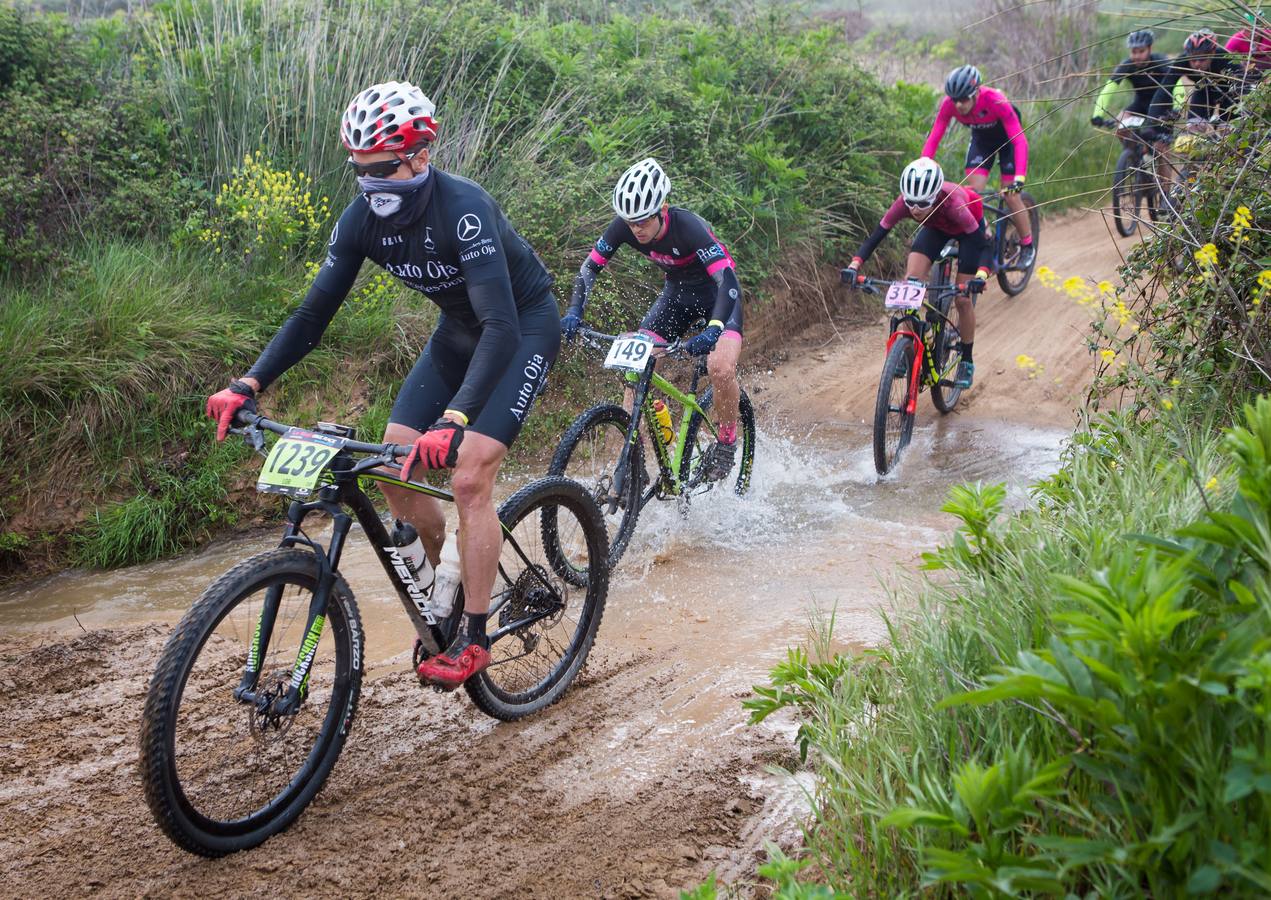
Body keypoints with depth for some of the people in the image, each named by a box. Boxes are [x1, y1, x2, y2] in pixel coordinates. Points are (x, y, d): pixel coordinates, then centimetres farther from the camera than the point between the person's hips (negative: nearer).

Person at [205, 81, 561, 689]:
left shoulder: (462, 208, -33)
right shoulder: (362, 219, -14)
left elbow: (501, 326, -42)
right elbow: (314, 313, -9)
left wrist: (454, 420, -53)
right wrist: (249, 385, -21)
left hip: (523, 326, -7)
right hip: (459, 329, 7)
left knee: (468, 478, -18)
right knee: (396, 469, -5)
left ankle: (475, 638, -5)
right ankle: (445, 587, 19)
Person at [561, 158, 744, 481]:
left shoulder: (688, 226, -35)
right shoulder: (624, 226, -20)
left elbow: (728, 281, -41)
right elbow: (590, 267, -12)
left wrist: (713, 330, -56)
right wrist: (574, 313, -28)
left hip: (716, 293, -5)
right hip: (677, 293, 5)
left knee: (721, 369, -27)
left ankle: (727, 441, -1)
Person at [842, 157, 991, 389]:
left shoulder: (952, 203, -44)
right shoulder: (905, 202, -35)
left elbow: (985, 246, -41)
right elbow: (876, 236, -27)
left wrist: (981, 276, -58)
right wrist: (854, 265, -43)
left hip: (968, 227, -3)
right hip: (936, 228, 3)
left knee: (963, 298, -6)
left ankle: (966, 362, 14)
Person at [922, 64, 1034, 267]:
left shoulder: (995, 100, -39)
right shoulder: (949, 104, -29)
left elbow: (1020, 140, -42)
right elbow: (932, 140, -28)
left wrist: (1019, 178, -53)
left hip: (1007, 137, -4)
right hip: (981, 137, 4)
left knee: (1011, 195, -8)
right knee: (972, 192, -11)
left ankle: (1027, 246, 13)